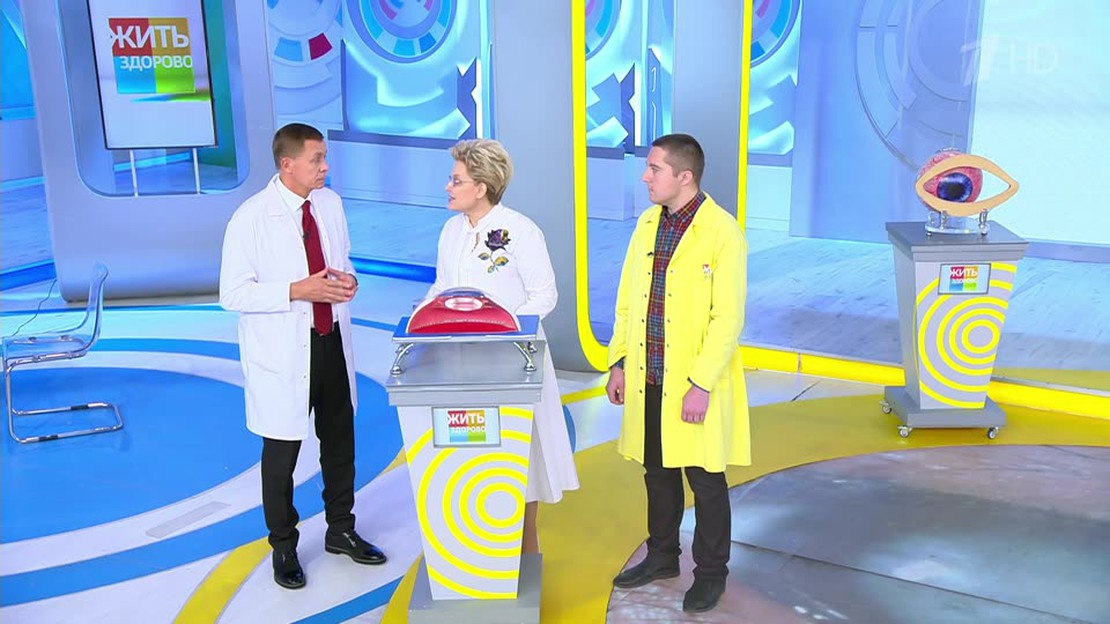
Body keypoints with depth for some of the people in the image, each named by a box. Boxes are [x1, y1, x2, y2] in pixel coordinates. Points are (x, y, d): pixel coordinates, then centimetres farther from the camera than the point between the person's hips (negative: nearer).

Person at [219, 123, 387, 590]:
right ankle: (283, 548, 29)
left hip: (332, 341, 6)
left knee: (340, 440, 19)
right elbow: (233, 294, -16)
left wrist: (348, 277, -7)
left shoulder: (330, 203, 3)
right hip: (283, 352, -6)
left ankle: (341, 530, 40)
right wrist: (298, 291, -25)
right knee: (282, 451, 7)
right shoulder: (251, 218, -16)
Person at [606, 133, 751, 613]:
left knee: (704, 479, 7)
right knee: (657, 471, 18)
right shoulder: (649, 222, 7)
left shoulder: (722, 231, -14)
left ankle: (711, 573, 25)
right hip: (648, 379, 6)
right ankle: (662, 556, 36)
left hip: (695, 384, -6)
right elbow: (627, 299, 13)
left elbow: (728, 318, -16)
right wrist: (619, 362, 9)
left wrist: (701, 385, -19)